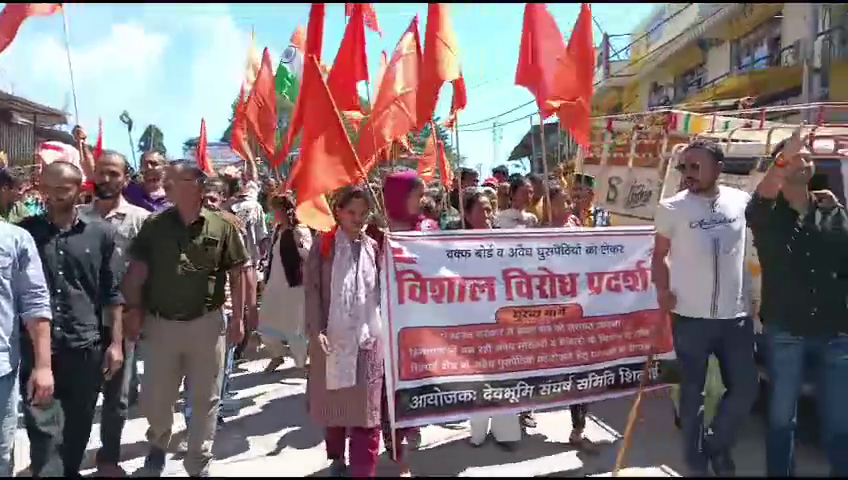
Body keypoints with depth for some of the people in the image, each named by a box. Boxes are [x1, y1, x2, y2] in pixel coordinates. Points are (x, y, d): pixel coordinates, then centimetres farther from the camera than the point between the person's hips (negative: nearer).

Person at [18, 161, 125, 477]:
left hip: (87, 347, 1)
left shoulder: (101, 234, 1)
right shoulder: (26, 231, 2)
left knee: (79, 426, 15)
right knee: (43, 429, -1)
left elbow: (113, 293, 2)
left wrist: (115, 343, -1)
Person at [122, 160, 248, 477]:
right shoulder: (154, 225, 1)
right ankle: (158, 446, 44)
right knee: (154, 398, 13)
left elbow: (237, 276, -1)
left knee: (205, 399, 8)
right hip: (160, 323, 2)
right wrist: (134, 310, -6)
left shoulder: (222, 226, -4)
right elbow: (137, 272, 3)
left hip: (206, 323, -2)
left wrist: (238, 319, -4)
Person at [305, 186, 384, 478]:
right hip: (331, 336, 0)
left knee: (366, 407, 0)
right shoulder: (323, 245, 1)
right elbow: (311, 288, -3)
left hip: (368, 336, 1)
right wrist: (316, 329, -12)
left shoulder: (374, 247, 6)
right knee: (333, 401, 14)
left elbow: (385, 289, 6)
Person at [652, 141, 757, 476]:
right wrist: (663, 291, -9)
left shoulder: (742, 201, 1)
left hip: (736, 316, 3)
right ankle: (696, 461, 26)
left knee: (745, 389, 9)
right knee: (693, 392, 8)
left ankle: (717, 443, 35)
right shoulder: (672, 208, -5)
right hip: (690, 317, -2)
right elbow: (660, 256, 3)